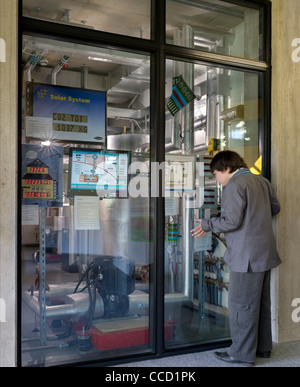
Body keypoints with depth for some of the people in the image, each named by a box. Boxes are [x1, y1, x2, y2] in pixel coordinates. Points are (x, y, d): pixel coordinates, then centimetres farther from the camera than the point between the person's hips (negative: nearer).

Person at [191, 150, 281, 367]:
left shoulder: (234, 185, -15)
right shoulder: (262, 181, 11)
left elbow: (232, 221, -20)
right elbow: (275, 207, 19)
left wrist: (207, 225, -6)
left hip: (246, 256, -9)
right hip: (265, 253, 9)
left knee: (241, 305, 1)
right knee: (261, 303, 18)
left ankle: (243, 354, 11)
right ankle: (263, 347, 30)